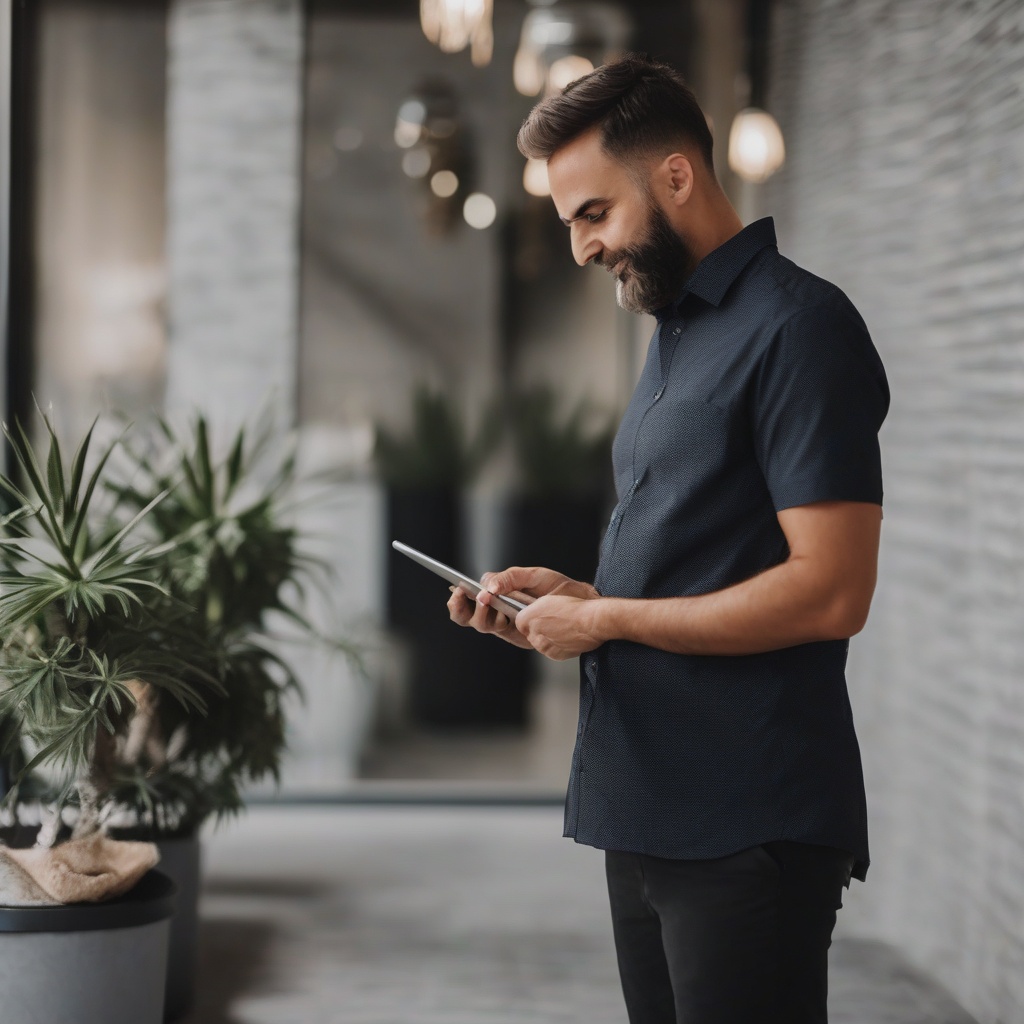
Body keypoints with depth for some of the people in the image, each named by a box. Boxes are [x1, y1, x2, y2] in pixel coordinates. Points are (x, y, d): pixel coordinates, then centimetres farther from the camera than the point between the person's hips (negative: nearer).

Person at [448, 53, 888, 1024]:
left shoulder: (798, 327, -11)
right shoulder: (677, 334, 18)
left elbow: (828, 593, -19)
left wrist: (606, 618, -12)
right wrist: (572, 597, 6)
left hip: (748, 832, -9)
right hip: (650, 816, 9)